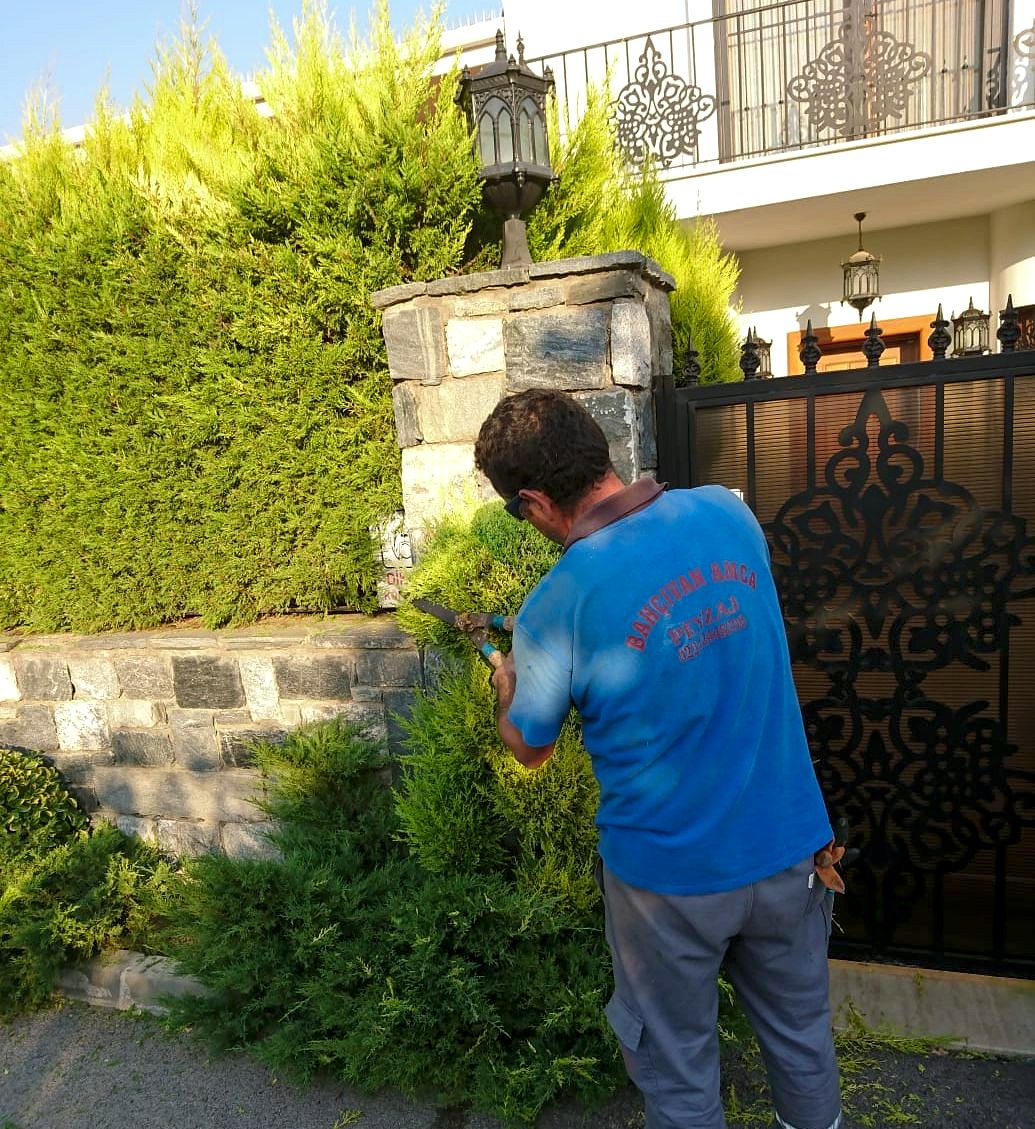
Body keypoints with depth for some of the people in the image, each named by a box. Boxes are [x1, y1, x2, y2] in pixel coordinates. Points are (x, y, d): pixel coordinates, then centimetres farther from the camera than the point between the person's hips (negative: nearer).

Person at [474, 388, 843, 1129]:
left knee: (677, 1068, 21)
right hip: (788, 844, 5)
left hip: (671, 873, -4)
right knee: (801, 1027, 28)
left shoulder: (556, 608, -24)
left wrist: (508, 686, 16)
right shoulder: (729, 512, -9)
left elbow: (530, 748, -6)